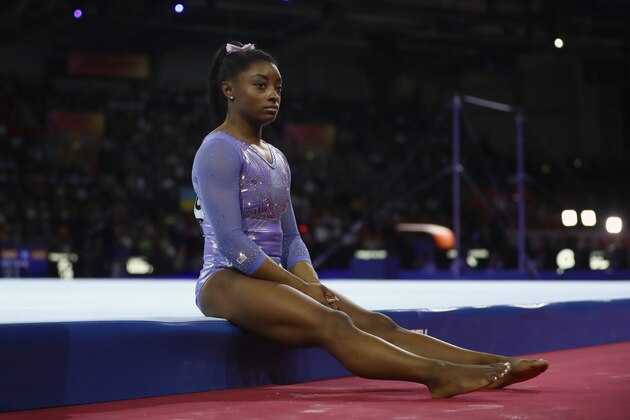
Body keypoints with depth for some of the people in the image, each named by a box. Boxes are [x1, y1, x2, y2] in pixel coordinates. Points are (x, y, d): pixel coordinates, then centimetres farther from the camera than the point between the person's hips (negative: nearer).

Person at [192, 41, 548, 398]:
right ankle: (439, 374, -47)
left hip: (271, 279, 8)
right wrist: (300, 286, -15)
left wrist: (313, 285, -3)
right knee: (332, 324, -31)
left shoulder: (275, 158, 18)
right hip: (227, 281, -8)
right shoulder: (218, 152, -8)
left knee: (375, 323, -11)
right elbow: (231, 242, -17)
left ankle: (488, 365, -23)